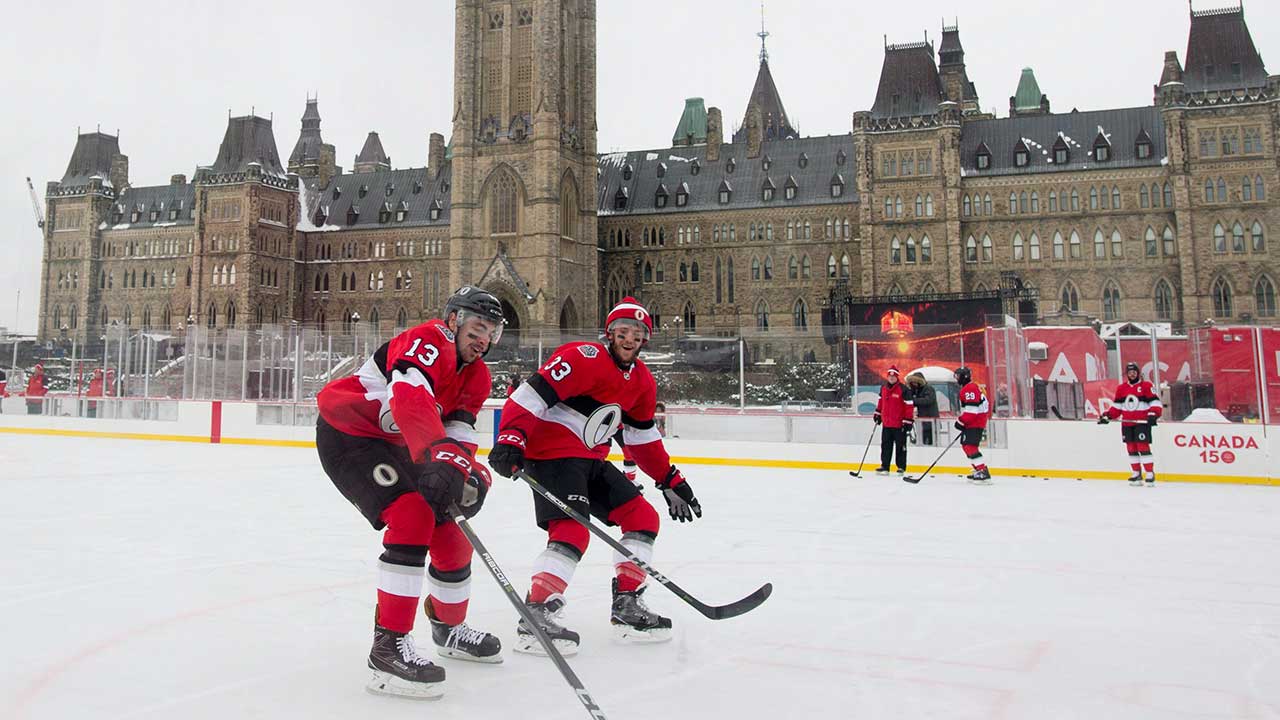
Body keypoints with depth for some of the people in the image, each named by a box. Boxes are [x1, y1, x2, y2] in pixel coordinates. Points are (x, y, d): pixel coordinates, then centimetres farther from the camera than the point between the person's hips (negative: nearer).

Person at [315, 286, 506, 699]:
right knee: (412, 516, -25)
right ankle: (389, 646, -20)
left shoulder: (476, 377, 6)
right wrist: (439, 457, -53)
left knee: (450, 532, 7)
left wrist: (470, 473, -25)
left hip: (393, 444, 9)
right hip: (346, 432, -9)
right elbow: (410, 398, -40)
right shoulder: (429, 341, -21)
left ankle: (450, 629, 30)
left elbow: (458, 434, -4)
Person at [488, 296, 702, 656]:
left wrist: (671, 480, 17)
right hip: (551, 452, -9)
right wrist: (511, 438, -35)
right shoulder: (584, 357, -16)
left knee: (643, 517, 8)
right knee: (573, 531, -25)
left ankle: (627, 605, 15)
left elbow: (643, 438, 20)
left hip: (592, 460, 9)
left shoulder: (642, 382, 11)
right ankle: (534, 616, -20)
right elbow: (532, 394, -23)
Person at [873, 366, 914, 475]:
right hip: (886, 423, 5)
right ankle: (884, 467, 15)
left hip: (899, 424, -5)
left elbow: (908, 406, -13)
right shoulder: (883, 388, 7)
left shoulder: (903, 389, -12)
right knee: (886, 446, 8)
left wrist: (908, 421, -15)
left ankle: (901, 467, 13)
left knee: (900, 446, 5)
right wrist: (878, 414, 22)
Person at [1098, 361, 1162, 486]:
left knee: (1143, 447, -11)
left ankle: (1150, 474, -6)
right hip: (1127, 423, 5)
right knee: (1131, 449, 7)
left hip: (1142, 422, -5)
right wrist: (1107, 415, 5)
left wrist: (1153, 415, -22)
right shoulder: (1121, 388, 11)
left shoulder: (1146, 386, -3)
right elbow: (1116, 406, 17)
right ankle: (1137, 474, 16)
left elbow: (1155, 402, -7)